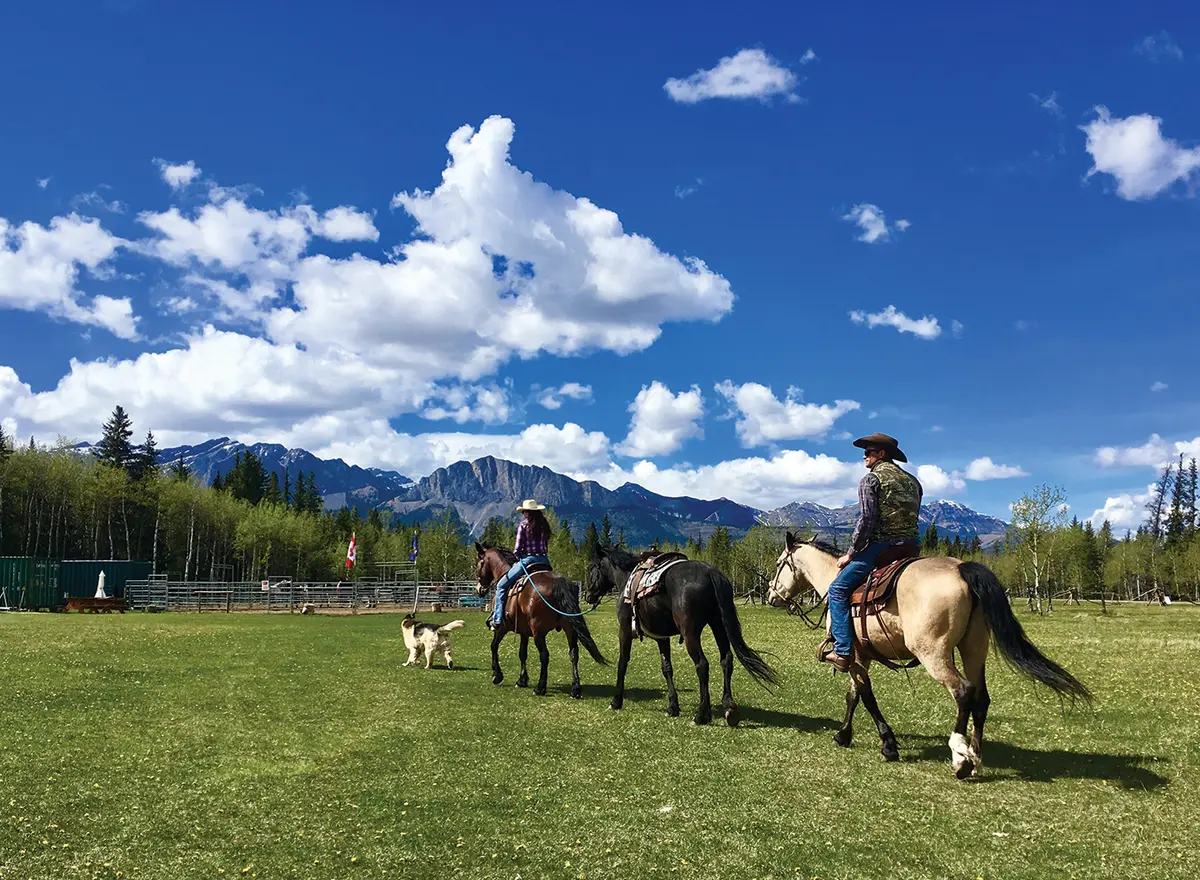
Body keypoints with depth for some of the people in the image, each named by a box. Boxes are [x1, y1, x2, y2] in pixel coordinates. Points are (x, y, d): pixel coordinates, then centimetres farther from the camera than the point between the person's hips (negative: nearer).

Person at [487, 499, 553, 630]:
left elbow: (517, 548, -7)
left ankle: (497, 619, -2)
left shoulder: (523, 525, -5)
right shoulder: (544, 526, 10)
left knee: (501, 585, 5)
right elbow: (546, 546, 10)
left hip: (527, 559, -5)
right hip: (544, 560, 6)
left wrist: (515, 556, 12)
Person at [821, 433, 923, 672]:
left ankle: (842, 651, -9)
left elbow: (866, 520, -14)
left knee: (838, 589, -1)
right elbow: (912, 518, 17)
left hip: (880, 546, -7)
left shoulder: (872, 479, -5)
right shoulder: (912, 481, 18)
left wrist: (850, 554, -7)